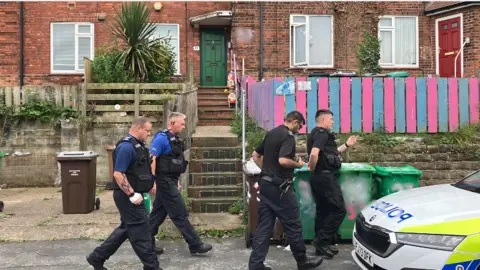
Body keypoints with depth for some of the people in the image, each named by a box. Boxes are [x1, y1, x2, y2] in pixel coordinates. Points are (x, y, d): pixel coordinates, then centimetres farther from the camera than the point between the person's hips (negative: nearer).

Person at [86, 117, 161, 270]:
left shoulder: (138, 145, 12)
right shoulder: (126, 147, -20)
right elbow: (118, 174, -24)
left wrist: (149, 185, 17)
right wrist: (132, 194, -23)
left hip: (134, 194, 10)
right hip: (128, 197, -10)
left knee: (126, 228, 18)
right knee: (140, 231, -1)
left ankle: (97, 257, 28)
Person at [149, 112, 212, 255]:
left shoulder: (174, 139, 14)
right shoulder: (161, 138, -15)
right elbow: (152, 159, -19)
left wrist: (176, 181, 21)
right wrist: (153, 182, -22)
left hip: (170, 181, 9)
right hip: (164, 182, -9)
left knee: (159, 213, 14)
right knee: (180, 214, -3)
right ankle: (195, 245, 4)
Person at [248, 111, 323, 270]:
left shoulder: (271, 133, 14)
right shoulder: (288, 136, -13)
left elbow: (255, 155, 20)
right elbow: (283, 160, -27)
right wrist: (298, 164, -9)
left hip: (265, 184, 9)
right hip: (279, 186, -8)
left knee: (264, 226, 8)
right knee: (293, 224, 6)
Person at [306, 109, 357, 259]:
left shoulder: (317, 133, 19)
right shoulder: (322, 133, -14)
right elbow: (314, 154, -31)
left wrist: (347, 145, 24)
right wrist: (312, 167, -14)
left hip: (319, 177, 10)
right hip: (325, 176, -10)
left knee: (323, 211, 13)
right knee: (339, 209, -5)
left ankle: (322, 245, 18)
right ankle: (321, 240, -4)